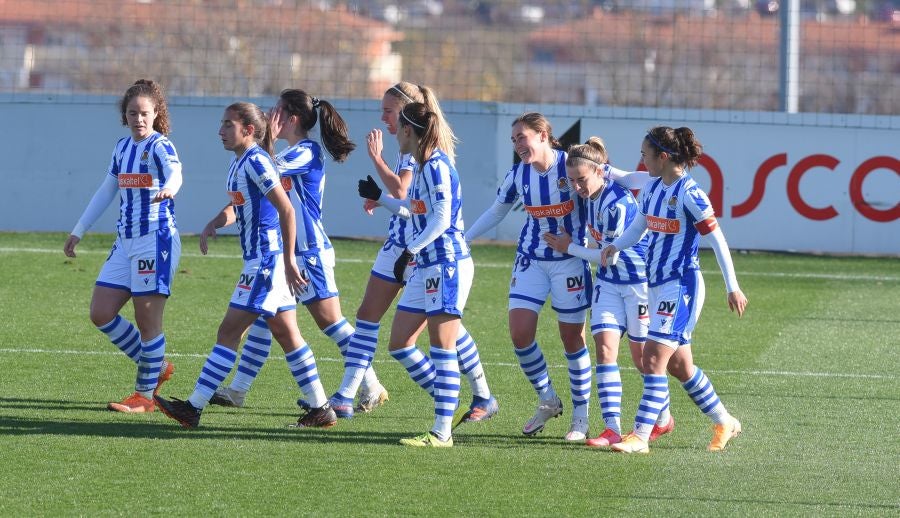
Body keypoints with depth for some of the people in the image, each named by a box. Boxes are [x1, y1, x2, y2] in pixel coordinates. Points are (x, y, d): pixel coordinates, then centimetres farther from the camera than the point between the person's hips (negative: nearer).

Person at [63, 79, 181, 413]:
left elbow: (175, 172, -32)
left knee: (147, 320, -5)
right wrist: (78, 232, 26)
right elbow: (107, 191, 24)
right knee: (101, 313, 4)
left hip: (156, 240, -8)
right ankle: (157, 366, 20)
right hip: (125, 241, 8)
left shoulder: (159, 146, -10)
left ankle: (144, 395, 7)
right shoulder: (122, 147, 12)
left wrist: (168, 189, -56)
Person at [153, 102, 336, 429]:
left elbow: (286, 210, -19)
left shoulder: (255, 162, -16)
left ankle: (194, 408, -7)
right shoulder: (239, 163, 13)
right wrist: (212, 225, 5)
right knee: (287, 334, 12)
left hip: (266, 262, -10)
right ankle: (320, 409, 15)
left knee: (229, 332, -8)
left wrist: (288, 260, -20)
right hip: (262, 262, 10)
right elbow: (236, 207, 26)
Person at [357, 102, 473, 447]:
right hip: (426, 268, 10)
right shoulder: (422, 168, 16)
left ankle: (443, 432, -8)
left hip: (447, 265, -10)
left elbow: (441, 218, -21)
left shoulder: (436, 166, -13)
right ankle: (449, 404, 17)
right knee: (399, 343, 9)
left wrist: (409, 252, -21)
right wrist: (378, 197, 32)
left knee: (442, 348, -8)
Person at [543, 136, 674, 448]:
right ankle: (612, 427, -12)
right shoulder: (591, 195, -2)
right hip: (608, 282, 7)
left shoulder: (618, 204, -27)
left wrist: (570, 248, -9)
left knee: (642, 355, 4)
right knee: (604, 347, -8)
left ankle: (664, 419, 27)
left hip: (638, 281, -7)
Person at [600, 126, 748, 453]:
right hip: (657, 285, 9)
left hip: (681, 286, -9)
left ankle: (640, 437, -13)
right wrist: (615, 246, 0)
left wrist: (733, 288, -12)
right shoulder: (652, 189, 8)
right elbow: (637, 229, 21)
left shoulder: (689, 194, -16)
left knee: (654, 359, -13)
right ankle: (724, 423, 29)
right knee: (679, 364, 15)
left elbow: (718, 241, -13)